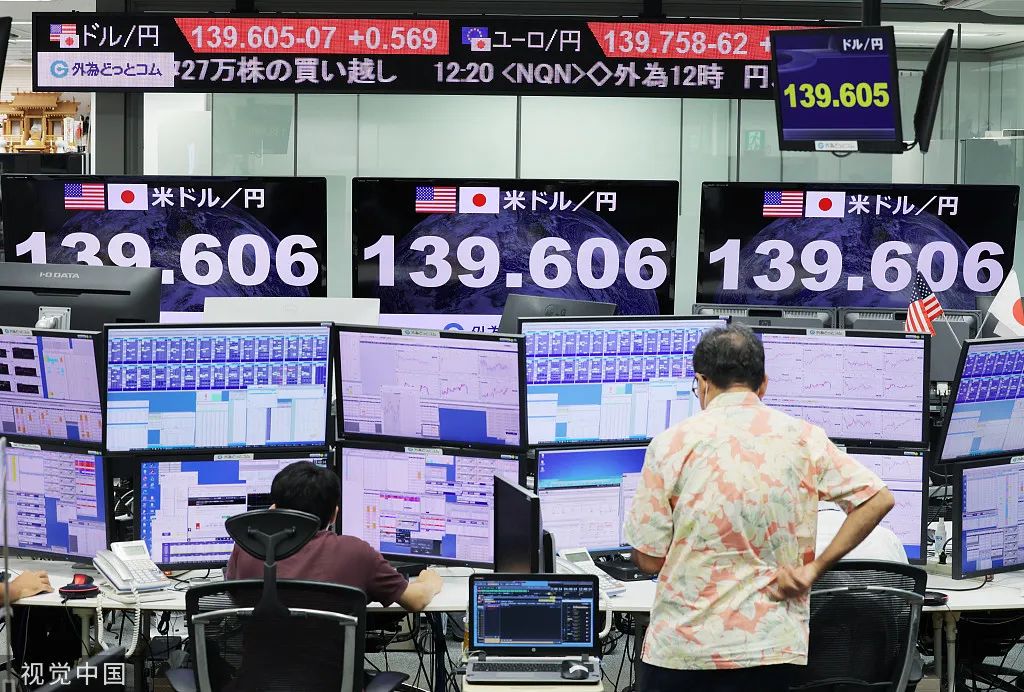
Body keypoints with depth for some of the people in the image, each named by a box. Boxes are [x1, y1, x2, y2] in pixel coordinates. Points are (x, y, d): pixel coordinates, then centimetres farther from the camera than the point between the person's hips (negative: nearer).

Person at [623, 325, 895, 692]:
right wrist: (813, 569, -1)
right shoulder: (803, 438, 1)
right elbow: (878, 500, -1)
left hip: (682, 648, -2)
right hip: (771, 648, 2)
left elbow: (649, 559, -4)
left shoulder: (672, 443, -5)